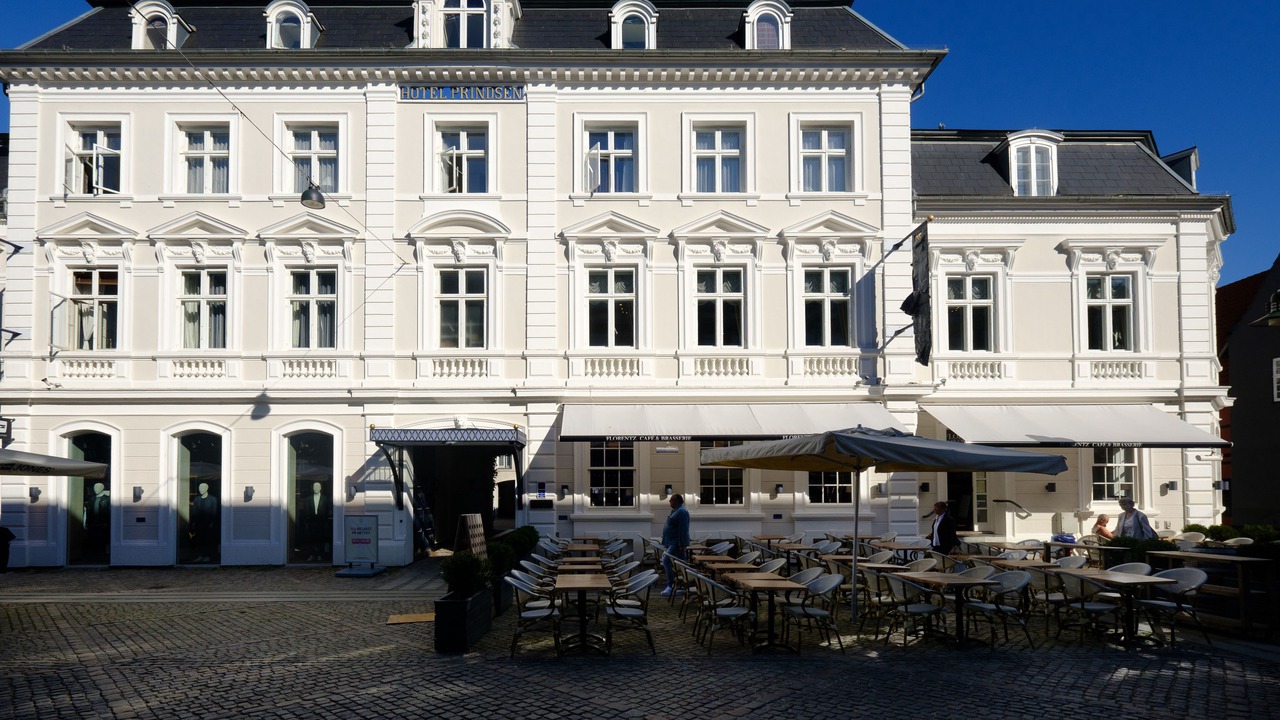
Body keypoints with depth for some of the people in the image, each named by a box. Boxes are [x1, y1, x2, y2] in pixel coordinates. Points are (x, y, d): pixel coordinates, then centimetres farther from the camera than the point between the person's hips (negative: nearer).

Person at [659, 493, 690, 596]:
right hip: (672, 542, 10)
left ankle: (671, 586, -17)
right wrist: (665, 543, 21)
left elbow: (683, 530, -21)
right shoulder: (675, 511, 16)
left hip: (677, 543, -10)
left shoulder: (681, 512, -15)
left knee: (666, 561, -18)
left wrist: (682, 545, -24)